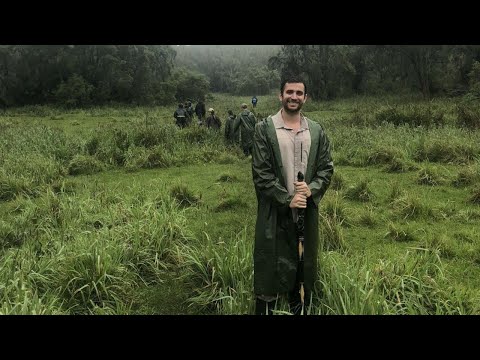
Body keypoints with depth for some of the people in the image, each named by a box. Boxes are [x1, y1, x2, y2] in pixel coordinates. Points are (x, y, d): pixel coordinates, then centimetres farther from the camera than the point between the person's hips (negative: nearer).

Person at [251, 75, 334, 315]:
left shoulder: (317, 131, 8)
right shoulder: (264, 129, -4)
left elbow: (326, 168, 7)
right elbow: (260, 173, -9)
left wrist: (311, 188, -12)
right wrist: (287, 199, -14)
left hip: (307, 211, 4)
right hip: (275, 212, -4)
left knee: (303, 267, 16)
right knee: (271, 268, 3)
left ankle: (300, 308, 33)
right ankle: (265, 308, 19)